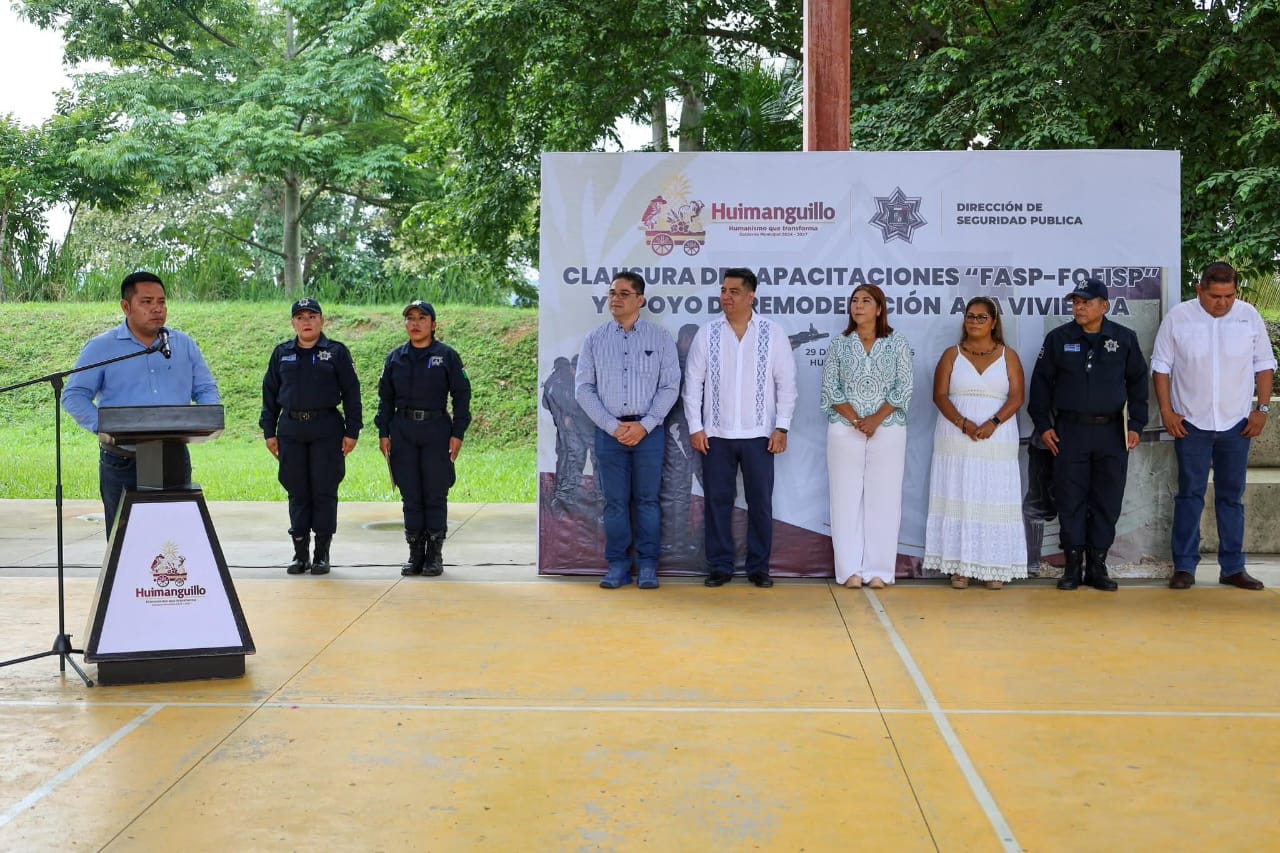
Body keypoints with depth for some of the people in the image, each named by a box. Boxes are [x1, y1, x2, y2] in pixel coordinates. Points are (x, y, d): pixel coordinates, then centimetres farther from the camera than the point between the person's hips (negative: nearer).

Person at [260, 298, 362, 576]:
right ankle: (300, 553, 13)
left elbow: (351, 393, 1)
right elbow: (270, 394, 13)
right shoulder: (281, 354, 10)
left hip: (327, 430, -2)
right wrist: (269, 431, 8)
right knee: (297, 492, 5)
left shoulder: (336, 353, 2)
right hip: (291, 430, 3)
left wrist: (352, 431, -4)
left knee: (324, 491, 0)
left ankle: (322, 553, 8)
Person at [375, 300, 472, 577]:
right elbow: (386, 397, 13)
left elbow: (461, 395, 0)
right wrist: (383, 433, 6)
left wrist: (458, 433, -7)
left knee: (435, 494, 0)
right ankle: (415, 554, 12)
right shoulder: (395, 357, 9)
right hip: (403, 431, 3)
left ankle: (435, 555, 8)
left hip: (436, 431, -3)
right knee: (410, 495, 5)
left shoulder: (447, 356, 0)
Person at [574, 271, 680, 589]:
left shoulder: (660, 337, 2)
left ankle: (647, 565, 10)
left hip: (648, 430, -1)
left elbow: (670, 387, -1)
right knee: (615, 501, 4)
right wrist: (613, 426, -7)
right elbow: (584, 388, 2)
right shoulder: (595, 339, 5)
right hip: (609, 430, 1)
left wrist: (644, 425, -10)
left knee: (647, 500, 3)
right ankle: (617, 565, 11)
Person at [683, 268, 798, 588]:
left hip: (759, 434, 0)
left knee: (760, 502, 4)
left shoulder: (773, 333, 0)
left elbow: (786, 384, 1)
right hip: (716, 434, 1)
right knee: (717, 501, 4)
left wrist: (781, 427, -5)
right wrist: (695, 428, -2)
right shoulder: (707, 334, 2)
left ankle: (758, 567, 15)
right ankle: (719, 567, 14)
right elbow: (693, 383, 3)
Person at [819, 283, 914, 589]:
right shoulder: (839, 344, 6)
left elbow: (905, 387, -1)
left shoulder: (897, 343, 4)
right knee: (847, 497, 0)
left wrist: (876, 419, -12)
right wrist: (855, 420, -12)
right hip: (844, 430, 1)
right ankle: (850, 569, 4)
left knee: (883, 498, 0)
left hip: (888, 429, 0)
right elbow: (830, 388, 1)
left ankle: (878, 570, 4)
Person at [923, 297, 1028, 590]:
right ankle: (961, 566, 2)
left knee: (994, 499, -1)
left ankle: (994, 567, 2)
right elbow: (939, 395, -1)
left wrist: (993, 423, -17)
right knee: (958, 498, -1)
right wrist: (964, 424, -16)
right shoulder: (952, 355, 8)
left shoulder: (1008, 356, 8)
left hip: (997, 440, 0)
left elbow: (1017, 396, -1)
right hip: (956, 440, 0)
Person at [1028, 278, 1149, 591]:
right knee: (1070, 500, 0)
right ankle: (1073, 564, 8)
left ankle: (1097, 565, 12)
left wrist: (1136, 425, 4)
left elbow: (1138, 382, 10)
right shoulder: (1058, 339, 2)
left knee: (1107, 501, 3)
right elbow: (1041, 383, 6)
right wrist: (1043, 426, 1)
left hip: (1111, 431, 1)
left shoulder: (1125, 339, 4)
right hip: (1069, 430, -1)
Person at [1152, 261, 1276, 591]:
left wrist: (1262, 409, 1)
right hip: (1191, 423, -2)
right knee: (1190, 495, 2)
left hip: (1237, 424, 2)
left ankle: (1233, 567, 15)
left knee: (1232, 497, 9)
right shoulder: (1178, 317, -4)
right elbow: (1161, 366, 0)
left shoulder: (1249, 316, 1)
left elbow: (1264, 365, 7)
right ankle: (1184, 567, 7)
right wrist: (1167, 411, -5)